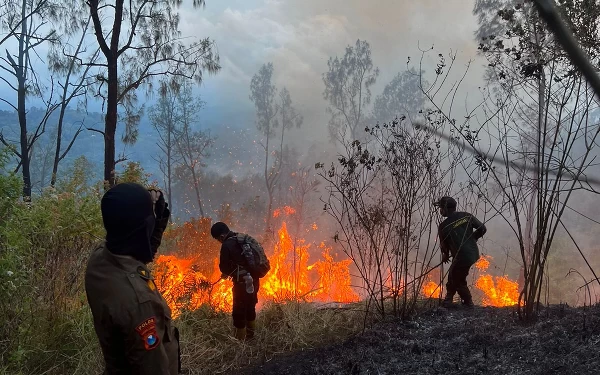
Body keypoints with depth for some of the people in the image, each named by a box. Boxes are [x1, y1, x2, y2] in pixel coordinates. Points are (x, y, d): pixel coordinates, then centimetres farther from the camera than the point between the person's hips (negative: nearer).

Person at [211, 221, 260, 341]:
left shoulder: (227, 245, -16)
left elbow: (224, 266, -9)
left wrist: (226, 273, 13)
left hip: (242, 282, -9)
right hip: (253, 279, 9)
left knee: (239, 311, 4)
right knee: (250, 307, 23)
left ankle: (240, 339, 13)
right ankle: (250, 335, 38)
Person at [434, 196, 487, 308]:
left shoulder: (443, 227, -13)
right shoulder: (466, 216, -2)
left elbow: (444, 245, 1)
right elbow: (482, 229, 0)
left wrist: (445, 255, 23)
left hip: (462, 257, -7)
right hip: (474, 253, 7)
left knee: (458, 281, 18)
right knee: (453, 274, 24)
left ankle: (468, 303, 33)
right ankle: (448, 299, 37)